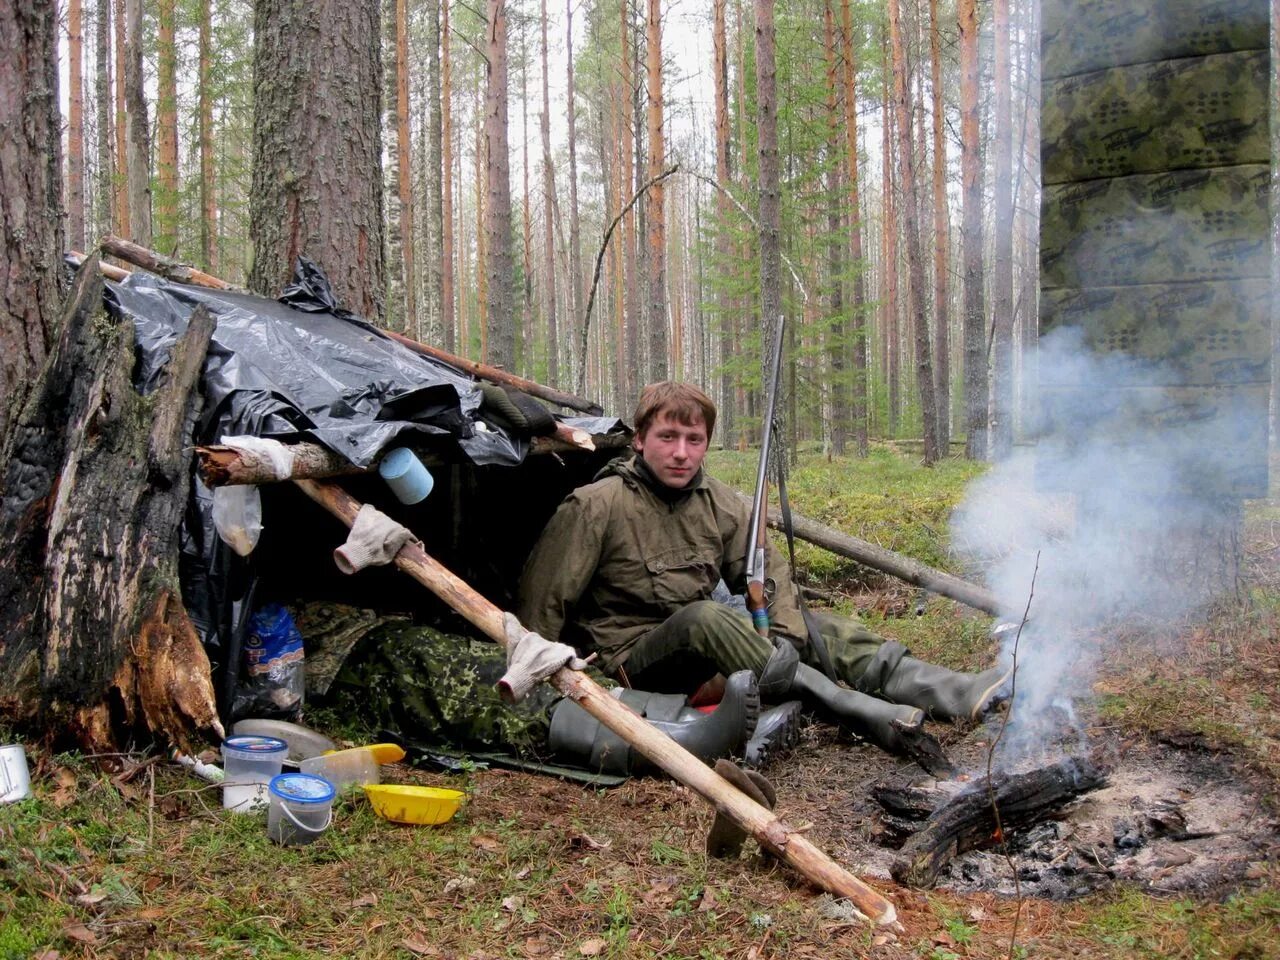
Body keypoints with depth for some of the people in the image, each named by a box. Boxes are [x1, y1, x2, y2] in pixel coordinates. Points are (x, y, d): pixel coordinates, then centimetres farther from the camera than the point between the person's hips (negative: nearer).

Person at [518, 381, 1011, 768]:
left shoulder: (721, 503, 3)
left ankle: (958, 692, -23)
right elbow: (542, 602, -13)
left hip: (702, 649, 7)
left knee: (805, 622, -9)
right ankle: (874, 717, -41)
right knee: (703, 619, -35)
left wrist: (787, 634, -12)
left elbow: (768, 573, 6)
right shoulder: (594, 507, -15)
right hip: (634, 657, -7)